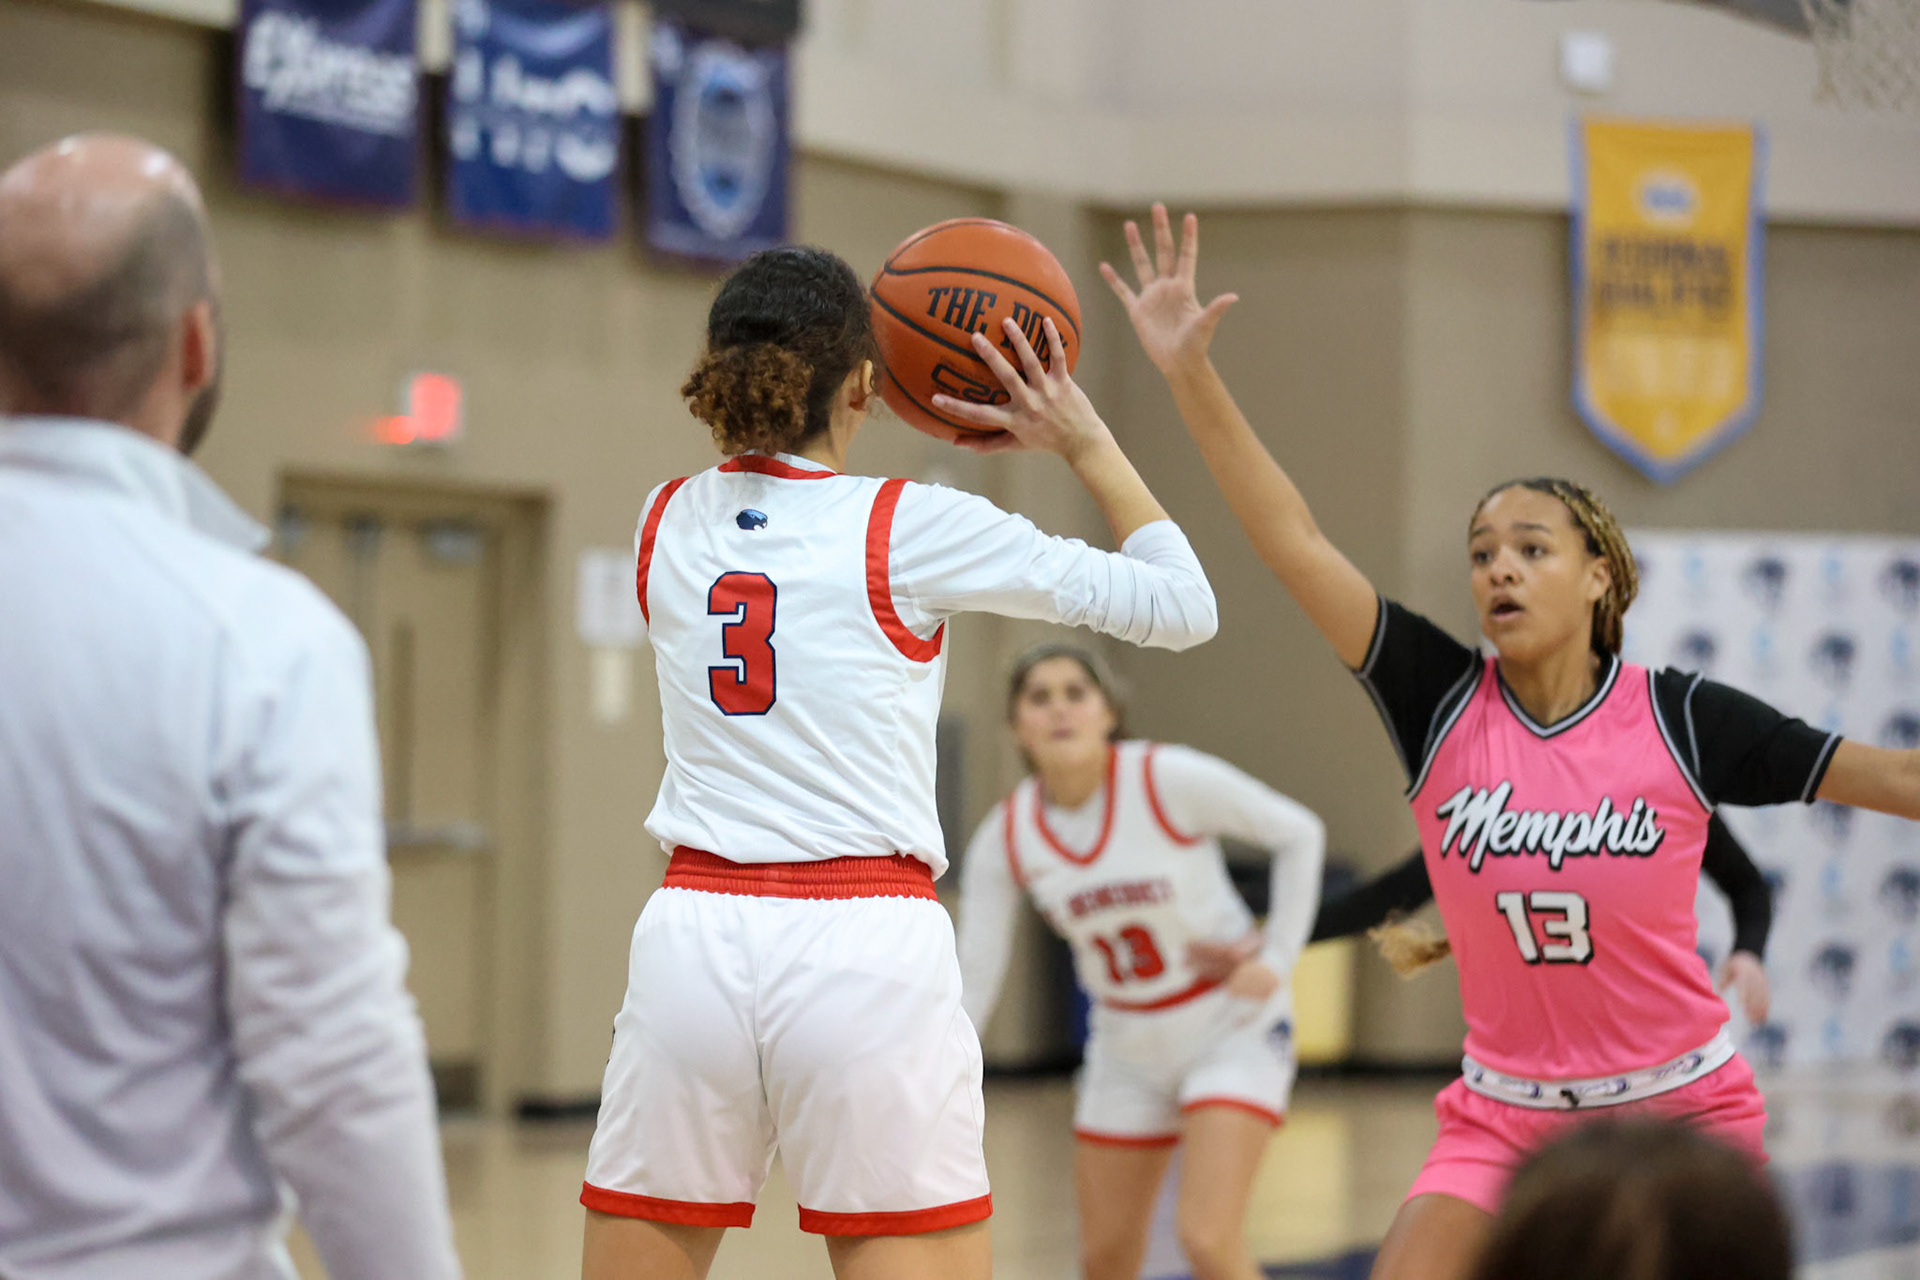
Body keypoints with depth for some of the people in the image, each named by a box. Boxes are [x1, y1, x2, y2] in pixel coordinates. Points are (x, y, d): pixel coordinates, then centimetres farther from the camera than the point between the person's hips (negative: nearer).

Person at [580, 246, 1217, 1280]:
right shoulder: (912, 530, -3)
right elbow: (1181, 606, 5)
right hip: (866, 959, -4)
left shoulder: (664, 525, 8)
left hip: (691, 941, 4)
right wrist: (1086, 443, 14)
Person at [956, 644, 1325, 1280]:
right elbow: (971, 982, -5)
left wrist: (1276, 959, -14)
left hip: (1232, 1030, -5)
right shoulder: (1003, 840, -8)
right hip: (1127, 1051, 5)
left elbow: (1300, 833, -9)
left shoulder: (1168, 779, -20)